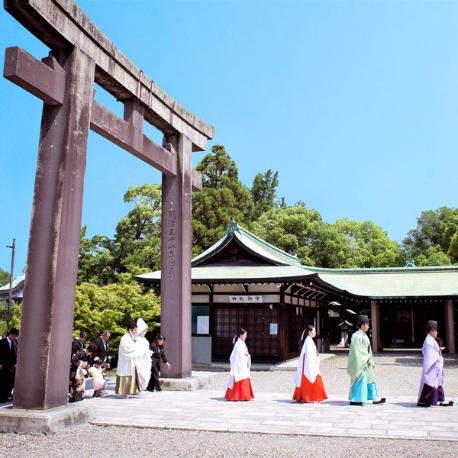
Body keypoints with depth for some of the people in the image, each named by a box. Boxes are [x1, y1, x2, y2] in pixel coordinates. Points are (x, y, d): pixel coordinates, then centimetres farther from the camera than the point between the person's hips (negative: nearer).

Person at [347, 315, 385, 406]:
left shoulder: (364, 336, 13)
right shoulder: (357, 336, -16)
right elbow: (357, 350, -19)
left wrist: (369, 359, 13)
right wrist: (366, 358, -17)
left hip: (366, 362, 9)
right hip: (360, 362, -9)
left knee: (370, 378, 10)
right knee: (360, 379, -4)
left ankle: (374, 398, 15)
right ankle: (354, 399, 5)